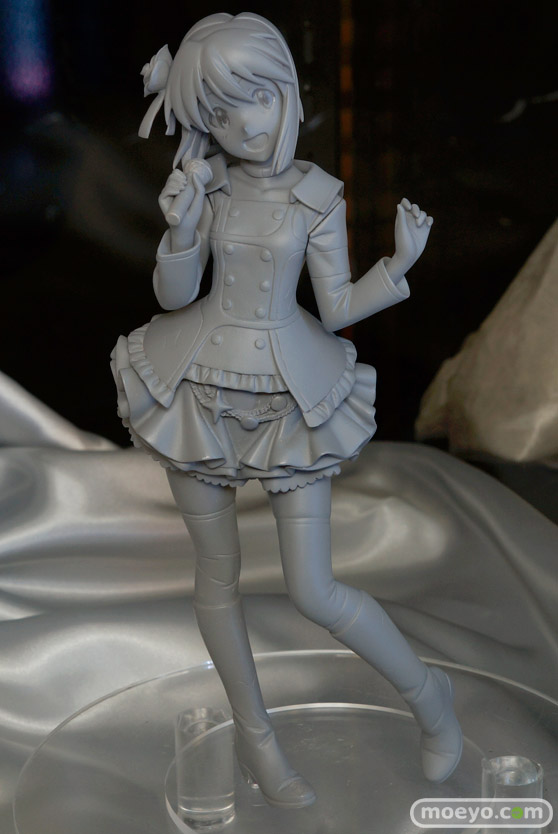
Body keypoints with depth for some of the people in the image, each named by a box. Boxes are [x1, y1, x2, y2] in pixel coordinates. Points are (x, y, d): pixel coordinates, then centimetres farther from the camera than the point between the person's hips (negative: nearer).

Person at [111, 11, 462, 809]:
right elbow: (172, 297, -4)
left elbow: (337, 308, -6)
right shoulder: (206, 184, -2)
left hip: (288, 395, -2)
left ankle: (427, 692, 22)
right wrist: (180, 228, -21)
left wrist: (401, 265, -22)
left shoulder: (319, 194, -7)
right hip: (200, 384, 2)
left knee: (314, 593, -4)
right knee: (219, 569, 11)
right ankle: (255, 737, 31)